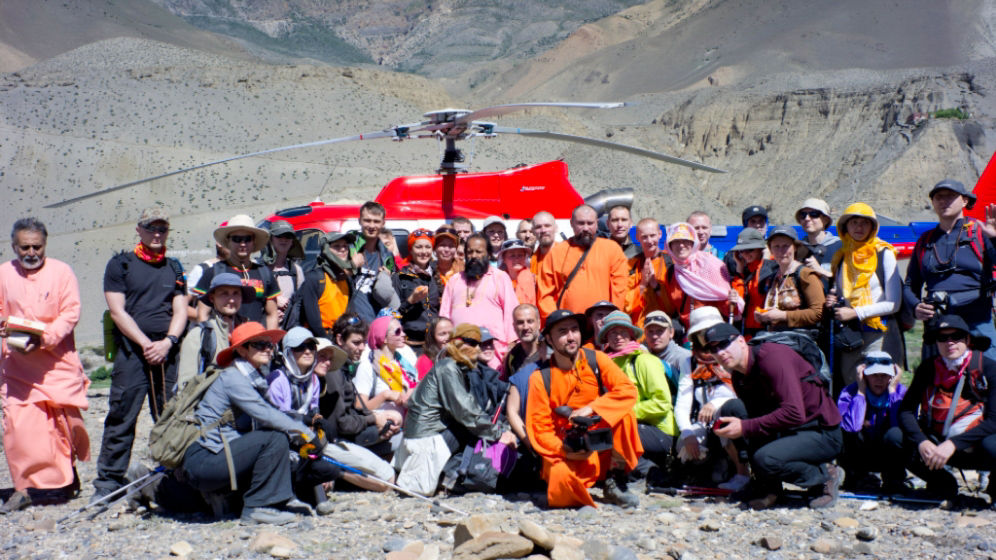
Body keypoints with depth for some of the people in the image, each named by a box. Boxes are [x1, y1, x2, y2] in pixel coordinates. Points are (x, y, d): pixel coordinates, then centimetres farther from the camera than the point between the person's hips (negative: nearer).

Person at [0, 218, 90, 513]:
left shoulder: (61, 271, 0)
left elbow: (71, 313, -6)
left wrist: (44, 338, -20)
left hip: (58, 361, -1)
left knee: (65, 419, 3)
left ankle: (69, 475, 27)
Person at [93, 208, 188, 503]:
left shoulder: (174, 268, 16)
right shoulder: (120, 264, 6)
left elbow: (180, 311, 10)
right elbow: (117, 311, -2)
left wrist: (167, 342, -8)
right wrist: (146, 343, -10)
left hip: (167, 353, 3)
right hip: (131, 351, -3)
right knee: (121, 418, -4)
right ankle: (109, 481, 3)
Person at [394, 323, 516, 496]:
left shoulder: (464, 369, 13)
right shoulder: (448, 368, -16)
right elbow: (464, 411, -21)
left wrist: (502, 428, 0)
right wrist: (498, 434, -17)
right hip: (426, 436, -9)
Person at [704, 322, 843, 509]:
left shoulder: (772, 356, -21)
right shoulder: (739, 376, 5)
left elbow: (794, 413, -29)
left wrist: (745, 428, -26)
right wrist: (731, 430, -12)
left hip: (822, 433, -8)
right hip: (785, 430, 8)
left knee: (765, 459, -31)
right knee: (731, 408, -11)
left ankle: (825, 475, -1)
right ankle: (767, 485, -4)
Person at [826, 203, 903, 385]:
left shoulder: (884, 254, -1)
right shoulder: (840, 257, 12)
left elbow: (893, 304, -6)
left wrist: (855, 312, -10)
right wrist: (833, 304, 3)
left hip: (880, 336, -4)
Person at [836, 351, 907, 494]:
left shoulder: (901, 391, -12)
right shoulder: (850, 392, -16)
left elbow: (904, 426, -30)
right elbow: (851, 427, -35)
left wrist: (892, 390, -24)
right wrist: (861, 392, -27)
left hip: (888, 456, 0)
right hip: (859, 458, 0)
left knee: (895, 434, -31)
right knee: (845, 432, -29)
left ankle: (893, 482, -4)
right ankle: (859, 478, -3)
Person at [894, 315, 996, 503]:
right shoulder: (928, 369, 1)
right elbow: (906, 410, -3)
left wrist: (953, 444, -26)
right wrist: (922, 441, -24)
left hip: (977, 447, -3)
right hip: (938, 445, 3)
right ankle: (942, 484, 4)